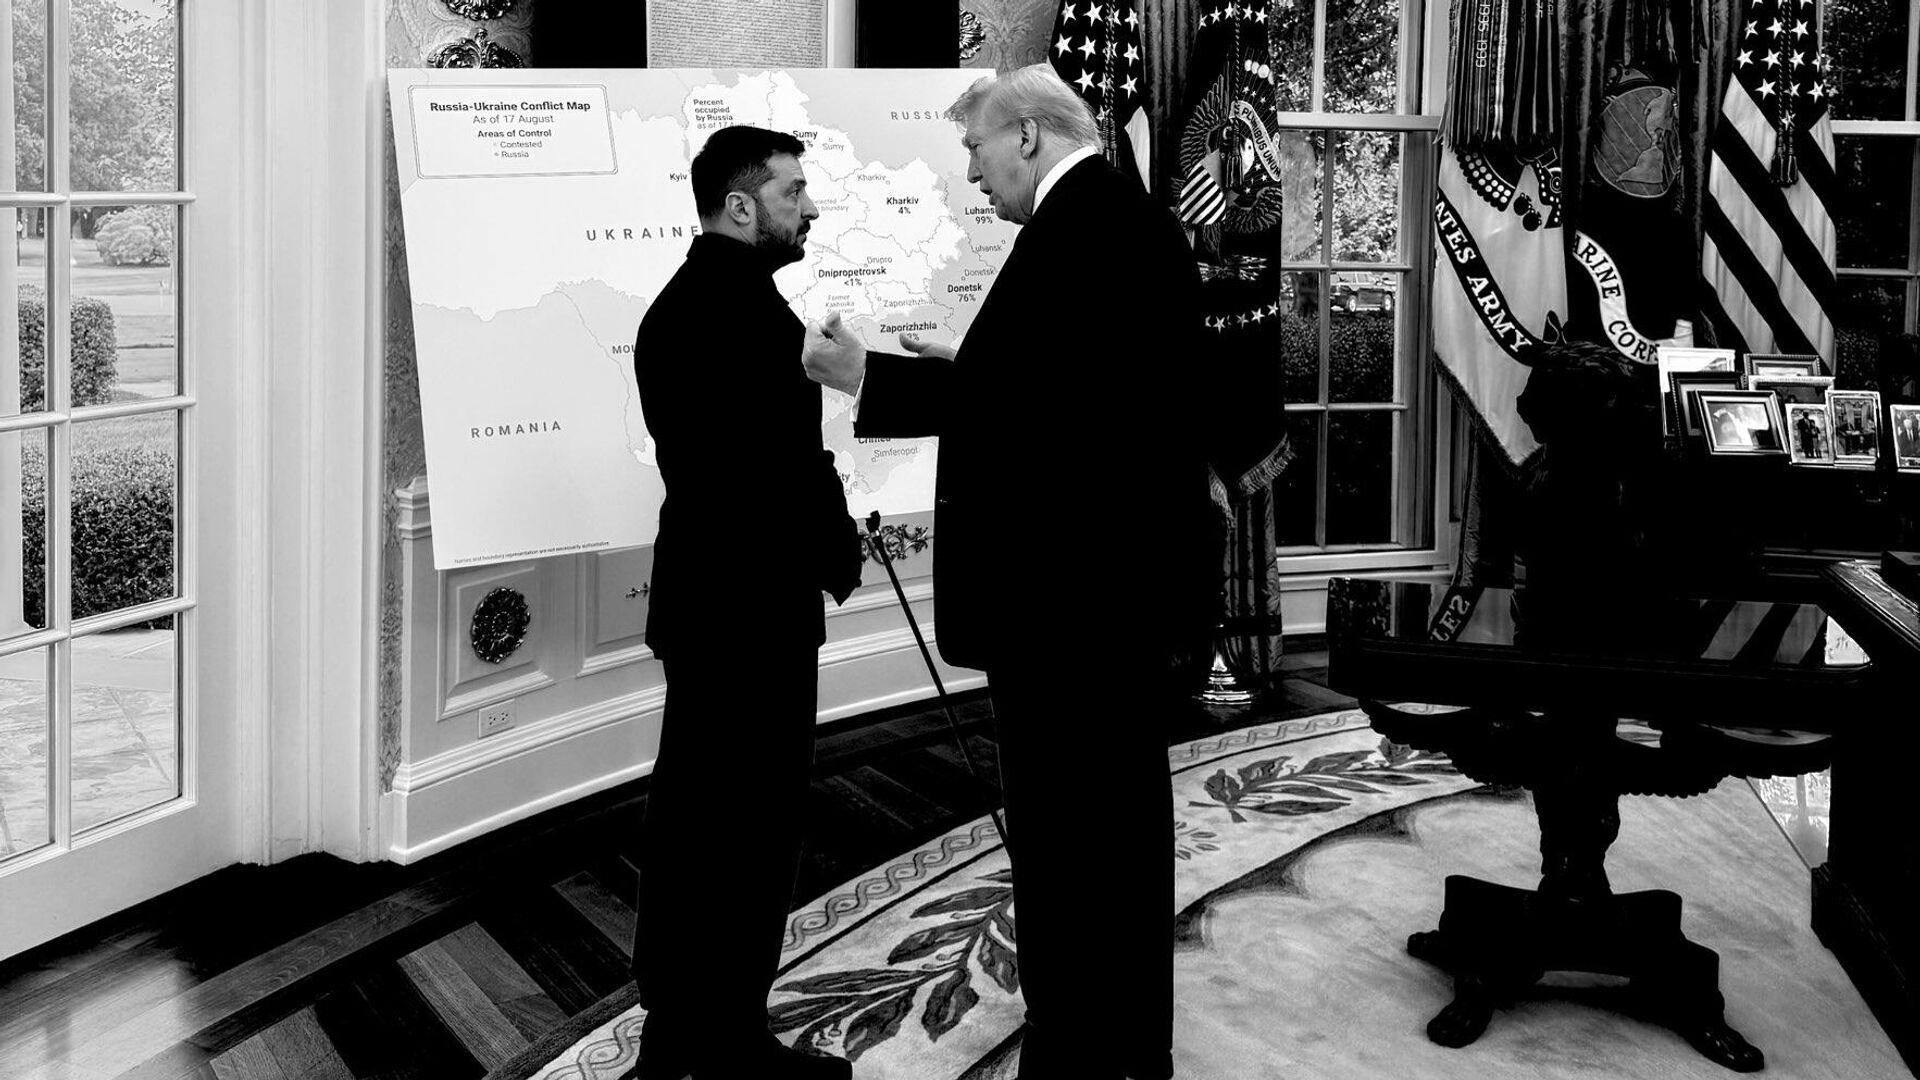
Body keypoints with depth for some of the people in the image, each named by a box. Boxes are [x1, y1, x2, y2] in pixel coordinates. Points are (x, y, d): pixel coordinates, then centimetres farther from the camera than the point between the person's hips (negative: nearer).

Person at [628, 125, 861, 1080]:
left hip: (698, 596, 10)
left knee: (690, 820, 15)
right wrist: (839, 554, -2)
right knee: (754, 827, -2)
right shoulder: (747, 311, -18)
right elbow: (793, 461, -18)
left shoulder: (678, 302, 12)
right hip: (756, 606, -10)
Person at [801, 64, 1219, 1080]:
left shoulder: (1076, 227, -17)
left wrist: (866, 376, -16)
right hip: (1133, 575, 11)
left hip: (1068, 586, -11)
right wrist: (961, 371, 14)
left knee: (1063, 838, -3)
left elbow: (1018, 393, -25)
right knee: (1123, 822, 18)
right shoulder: (1135, 220, 14)